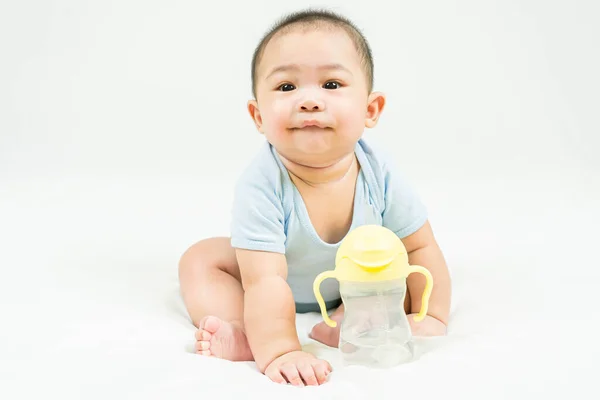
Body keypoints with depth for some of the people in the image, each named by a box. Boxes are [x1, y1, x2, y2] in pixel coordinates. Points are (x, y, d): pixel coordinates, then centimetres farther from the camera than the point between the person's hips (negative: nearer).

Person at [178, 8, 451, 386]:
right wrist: (279, 351, -51)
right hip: (279, 284, -2)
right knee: (200, 259, -16)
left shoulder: (379, 173, -27)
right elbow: (264, 280, -42)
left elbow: (420, 248, -13)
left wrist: (430, 317, -19)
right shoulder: (262, 185, -38)